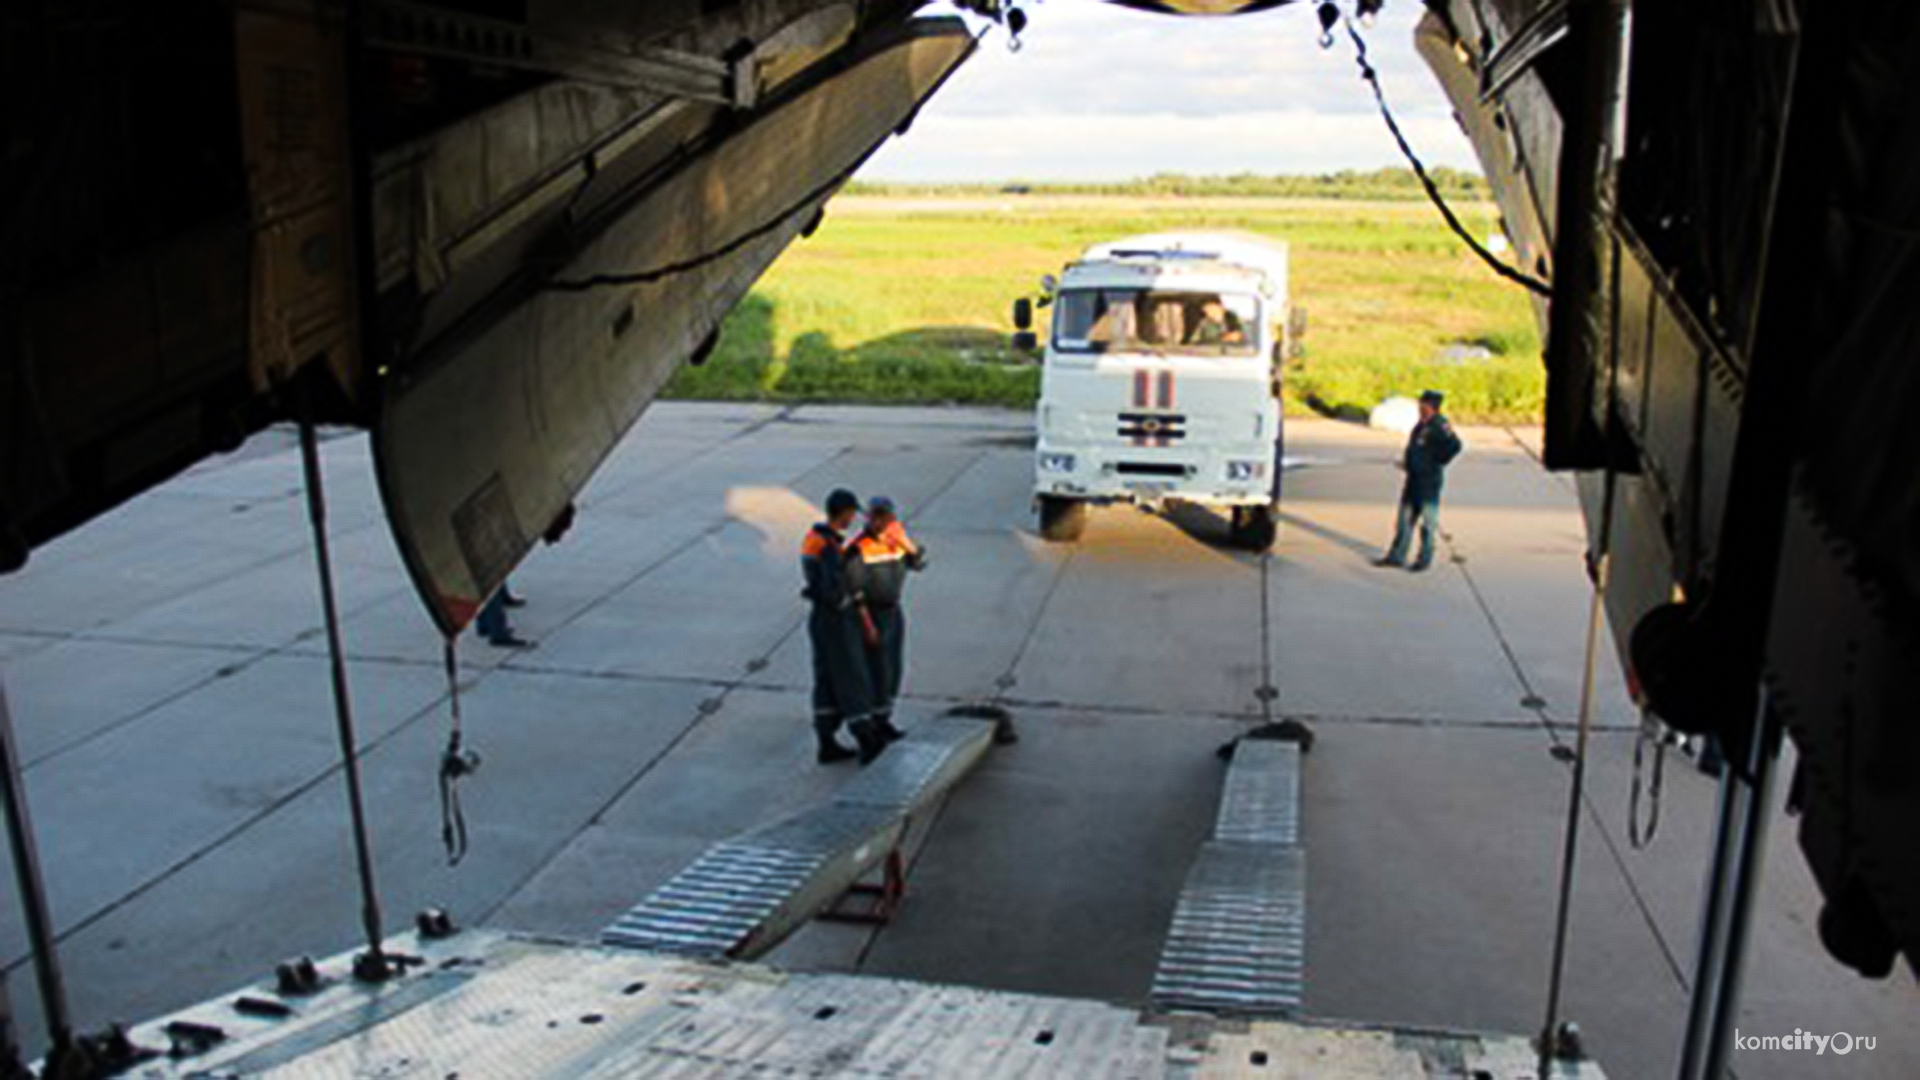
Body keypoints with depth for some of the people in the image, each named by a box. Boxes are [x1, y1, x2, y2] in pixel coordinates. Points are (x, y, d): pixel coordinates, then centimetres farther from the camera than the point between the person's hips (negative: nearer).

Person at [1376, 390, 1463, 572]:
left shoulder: (1439, 425, -14)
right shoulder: (1421, 425, 12)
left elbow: (1455, 445, -25)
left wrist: (1437, 462, -17)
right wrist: (1407, 462, 11)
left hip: (1430, 480, -9)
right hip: (1414, 477, 9)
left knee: (1428, 520, 1)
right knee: (1405, 517, 11)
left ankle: (1425, 558, 10)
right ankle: (1396, 555, 17)